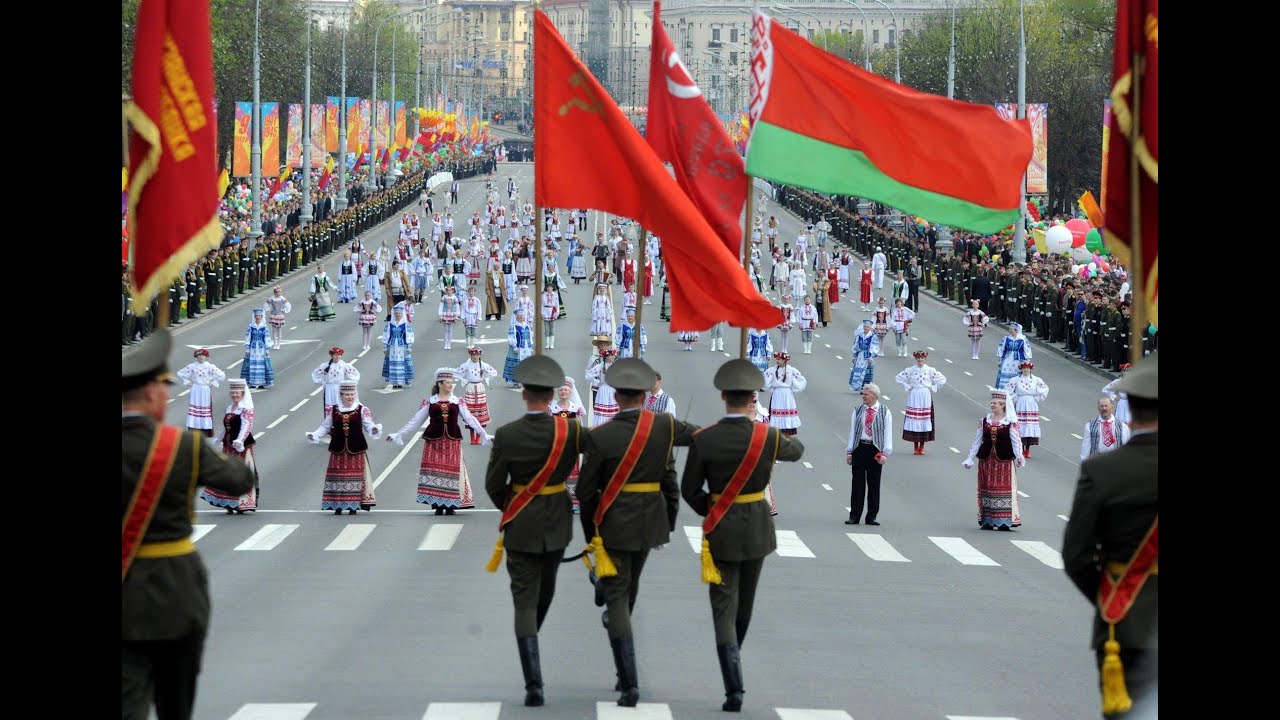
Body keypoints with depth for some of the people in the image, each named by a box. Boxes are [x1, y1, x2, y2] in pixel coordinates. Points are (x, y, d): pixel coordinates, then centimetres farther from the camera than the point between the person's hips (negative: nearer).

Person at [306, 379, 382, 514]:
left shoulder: (362, 411, 0)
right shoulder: (333, 411, 5)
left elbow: (369, 426, -5)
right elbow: (325, 427, 9)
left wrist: (374, 430, -27)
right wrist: (314, 435, -6)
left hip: (356, 450, -2)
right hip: (338, 450, 2)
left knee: (355, 477, -1)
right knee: (337, 477, 2)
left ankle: (353, 506, 7)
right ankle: (338, 506, 10)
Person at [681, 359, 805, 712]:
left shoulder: (703, 440, -14)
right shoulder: (768, 437, -11)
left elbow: (690, 490, -6)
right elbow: (796, 451, 13)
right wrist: (790, 439, 36)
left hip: (720, 532, -2)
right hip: (757, 529, 2)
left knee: (724, 609, 0)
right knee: (744, 603, 21)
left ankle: (734, 689, -11)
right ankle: (732, 663, 41)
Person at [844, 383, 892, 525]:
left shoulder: (884, 412, 3)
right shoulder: (858, 411, 9)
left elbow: (888, 433, 0)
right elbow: (852, 431, 11)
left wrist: (885, 453, -8)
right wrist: (849, 452, 6)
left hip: (875, 450, -2)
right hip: (859, 448, 2)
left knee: (874, 484, 3)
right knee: (857, 483, 0)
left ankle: (871, 516, 9)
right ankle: (854, 516, 4)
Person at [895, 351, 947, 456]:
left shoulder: (930, 370, 2)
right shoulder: (910, 370, 2)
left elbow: (942, 379, 7)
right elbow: (898, 378, 7)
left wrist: (932, 388, 1)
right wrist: (907, 387, 1)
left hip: (926, 398, 0)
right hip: (914, 398, 0)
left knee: (925, 421, -1)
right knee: (914, 420, -3)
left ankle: (922, 446, 8)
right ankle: (916, 446, 6)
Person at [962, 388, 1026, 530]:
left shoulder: (1010, 422, -3)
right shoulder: (984, 421, 8)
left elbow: (1016, 441, -9)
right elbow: (977, 441, 11)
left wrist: (1019, 456, -23)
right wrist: (970, 458, 10)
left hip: (1004, 460, -4)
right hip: (986, 460, 4)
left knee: (1004, 488, -4)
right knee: (987, 488, 5)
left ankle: (1004, 521, -1)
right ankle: (987, 521, 11)